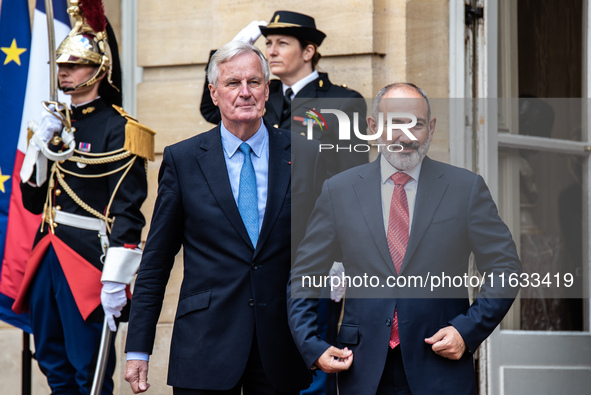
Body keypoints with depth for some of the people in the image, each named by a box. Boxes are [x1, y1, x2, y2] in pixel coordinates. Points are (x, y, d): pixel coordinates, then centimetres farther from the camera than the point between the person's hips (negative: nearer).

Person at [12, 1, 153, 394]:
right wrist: (40, 143, 1)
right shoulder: (59, 123, 15)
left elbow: (128, 210, -15)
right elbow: (33, 200, 15)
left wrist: (116, 279, -22)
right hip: (49, 256, 8)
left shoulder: (118, 129, -9)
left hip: (87, 258, -8)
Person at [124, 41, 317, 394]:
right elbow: (156, 262, 5)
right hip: (205, 349, -1)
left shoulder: (304, 156, 5)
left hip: (280, 350, 1)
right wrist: (138, 349, 1)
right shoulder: (182, 160, 3)